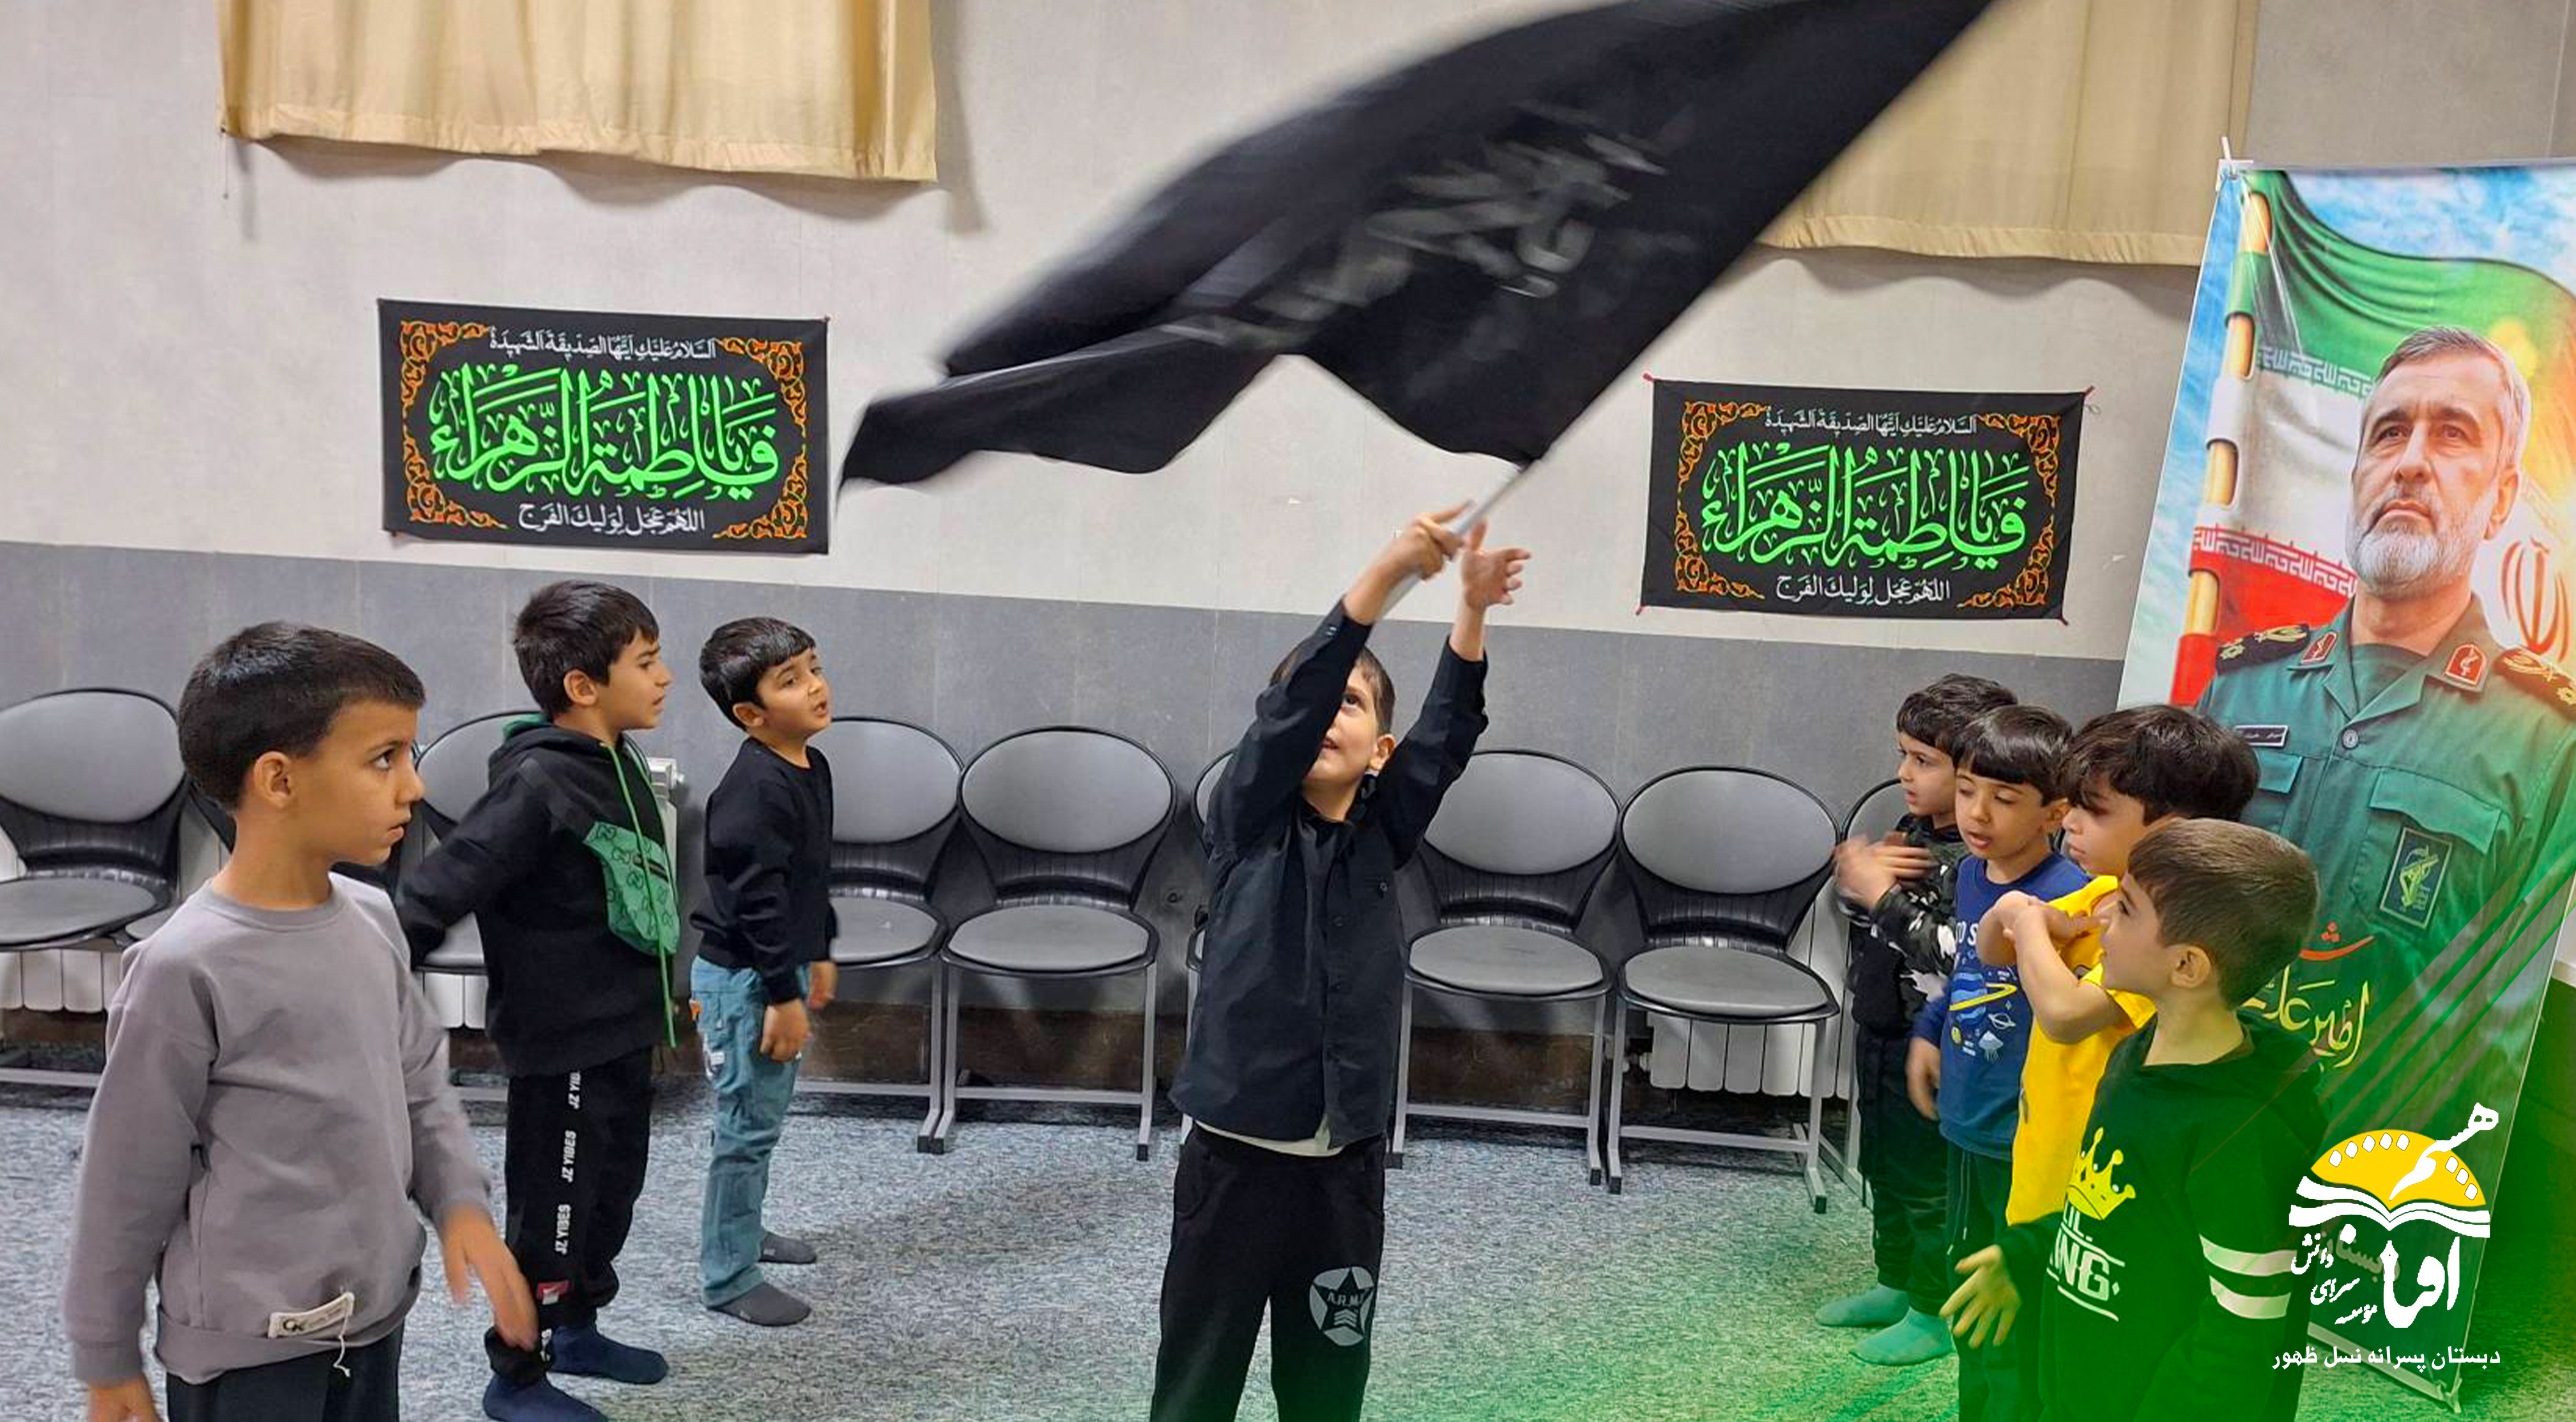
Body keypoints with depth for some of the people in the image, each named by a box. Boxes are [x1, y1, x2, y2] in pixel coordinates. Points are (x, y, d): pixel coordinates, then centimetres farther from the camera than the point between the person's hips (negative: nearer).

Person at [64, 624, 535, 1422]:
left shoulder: (372, 919, -1)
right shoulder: (189, 967, -20)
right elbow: (128, 1179, -11)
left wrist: (461, 1204, -4)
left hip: (377, 1308, 6)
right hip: (252, 1347, -6)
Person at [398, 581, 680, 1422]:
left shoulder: (618, 764, 4)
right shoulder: (537, 781, -23)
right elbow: (443, 887, -25)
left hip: (622, 1032, 8)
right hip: (563, 1043, -8)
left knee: (612, 1194, 22)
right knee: (550, 1211, 8)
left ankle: (577, 1330, 42)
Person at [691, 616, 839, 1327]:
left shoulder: (812, 767, 5)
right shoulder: (755, 788, -25)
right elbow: (756, 897, -25)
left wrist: (819, 955, 21)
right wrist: (783, 995, -21)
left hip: (781, 966, 10)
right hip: (743, 978, -10)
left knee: (766, 1115, 23)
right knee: (749, 1125, 0)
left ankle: (742, 1231, 41)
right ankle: (728, 1279, 13)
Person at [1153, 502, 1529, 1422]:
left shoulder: (1382, 832, 3)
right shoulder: (1245, 820, -5)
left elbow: (1447, 735, -10)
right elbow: (1291, 702, -20)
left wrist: (1472, 608, -25)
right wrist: (1388, 569, -30)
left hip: (1345, 1167, 3)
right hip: (1236, 1156, -3)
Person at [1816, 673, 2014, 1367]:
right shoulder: (1911, 829, 1)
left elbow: (1955, 956, -33)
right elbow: (1849, 892, 11)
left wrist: (1881, 892, -28)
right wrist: (1856, 867, -11)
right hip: (1878, 1029, 8)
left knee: (1926, 1180, 8)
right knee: (1883, 1165, 23)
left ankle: (1938, 1313, 27)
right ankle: (1897, 1283, 42)